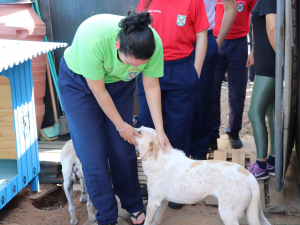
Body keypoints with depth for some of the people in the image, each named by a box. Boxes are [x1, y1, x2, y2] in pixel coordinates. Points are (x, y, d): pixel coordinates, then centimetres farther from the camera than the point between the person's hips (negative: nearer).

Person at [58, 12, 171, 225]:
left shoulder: (154, 43, -30)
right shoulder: (93, 38, -41)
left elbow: (152, 86, -13)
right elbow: (98, 90, -26)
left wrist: (160, 131, -11)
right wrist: (122, 126, -13)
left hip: (119, 83, 3)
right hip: (80, 82, -3)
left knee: (123, 149, 4)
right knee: (93, 153, -5)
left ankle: (134, 206, 26)